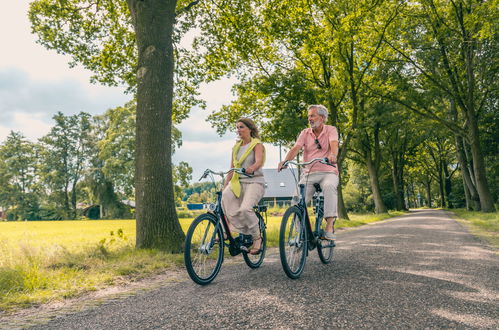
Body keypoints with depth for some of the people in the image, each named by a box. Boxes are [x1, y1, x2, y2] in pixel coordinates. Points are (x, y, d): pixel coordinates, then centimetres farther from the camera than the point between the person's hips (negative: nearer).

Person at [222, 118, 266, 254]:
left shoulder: (257, 144, 1)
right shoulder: (236, 147, 19)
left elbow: (259, 161, -19)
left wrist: (251, 168, -42)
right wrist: (225, 185, 9)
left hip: (254, 181, -5)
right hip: (238, 181, 5)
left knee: (244, 209, -30)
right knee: (225, 196, -28)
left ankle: (257, 237, -5)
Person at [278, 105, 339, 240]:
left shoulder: (331, 130, 3)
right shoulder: (305, 133, 9)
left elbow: (334, 144, -18)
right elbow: (296, 148, -5)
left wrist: (333, 155, -42)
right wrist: (285, 160, -26)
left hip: (328, 172, -2)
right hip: (309, 173, 3)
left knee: (329, 186, -37)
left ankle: (330, 225, -33)